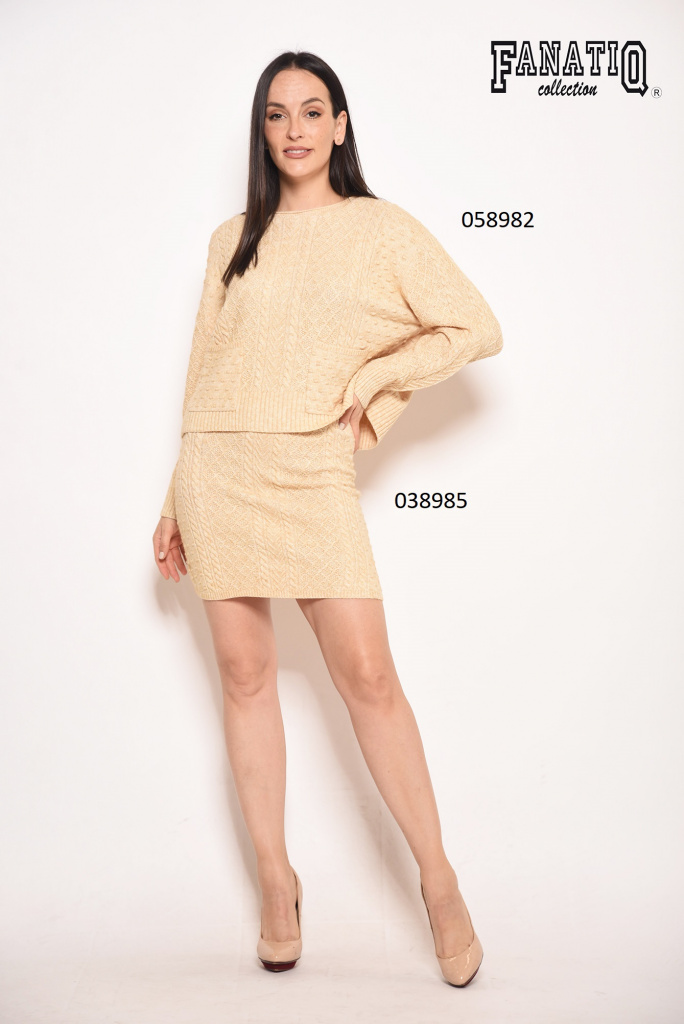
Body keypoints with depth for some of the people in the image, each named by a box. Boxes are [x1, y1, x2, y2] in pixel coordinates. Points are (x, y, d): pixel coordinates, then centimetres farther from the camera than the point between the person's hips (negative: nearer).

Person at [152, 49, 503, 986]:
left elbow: (478, 329, 2)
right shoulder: (233, 241, 14)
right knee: (245, 674, 6)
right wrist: (178, 505, 13)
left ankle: (439, 883, 9)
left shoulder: (383, 230, 6)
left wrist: (369, 382, -2)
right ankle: (276, 880, 20)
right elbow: (206, 373, 15)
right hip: (218, 466, 3)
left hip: (312, 471, -3)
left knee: (368, 675, -7)